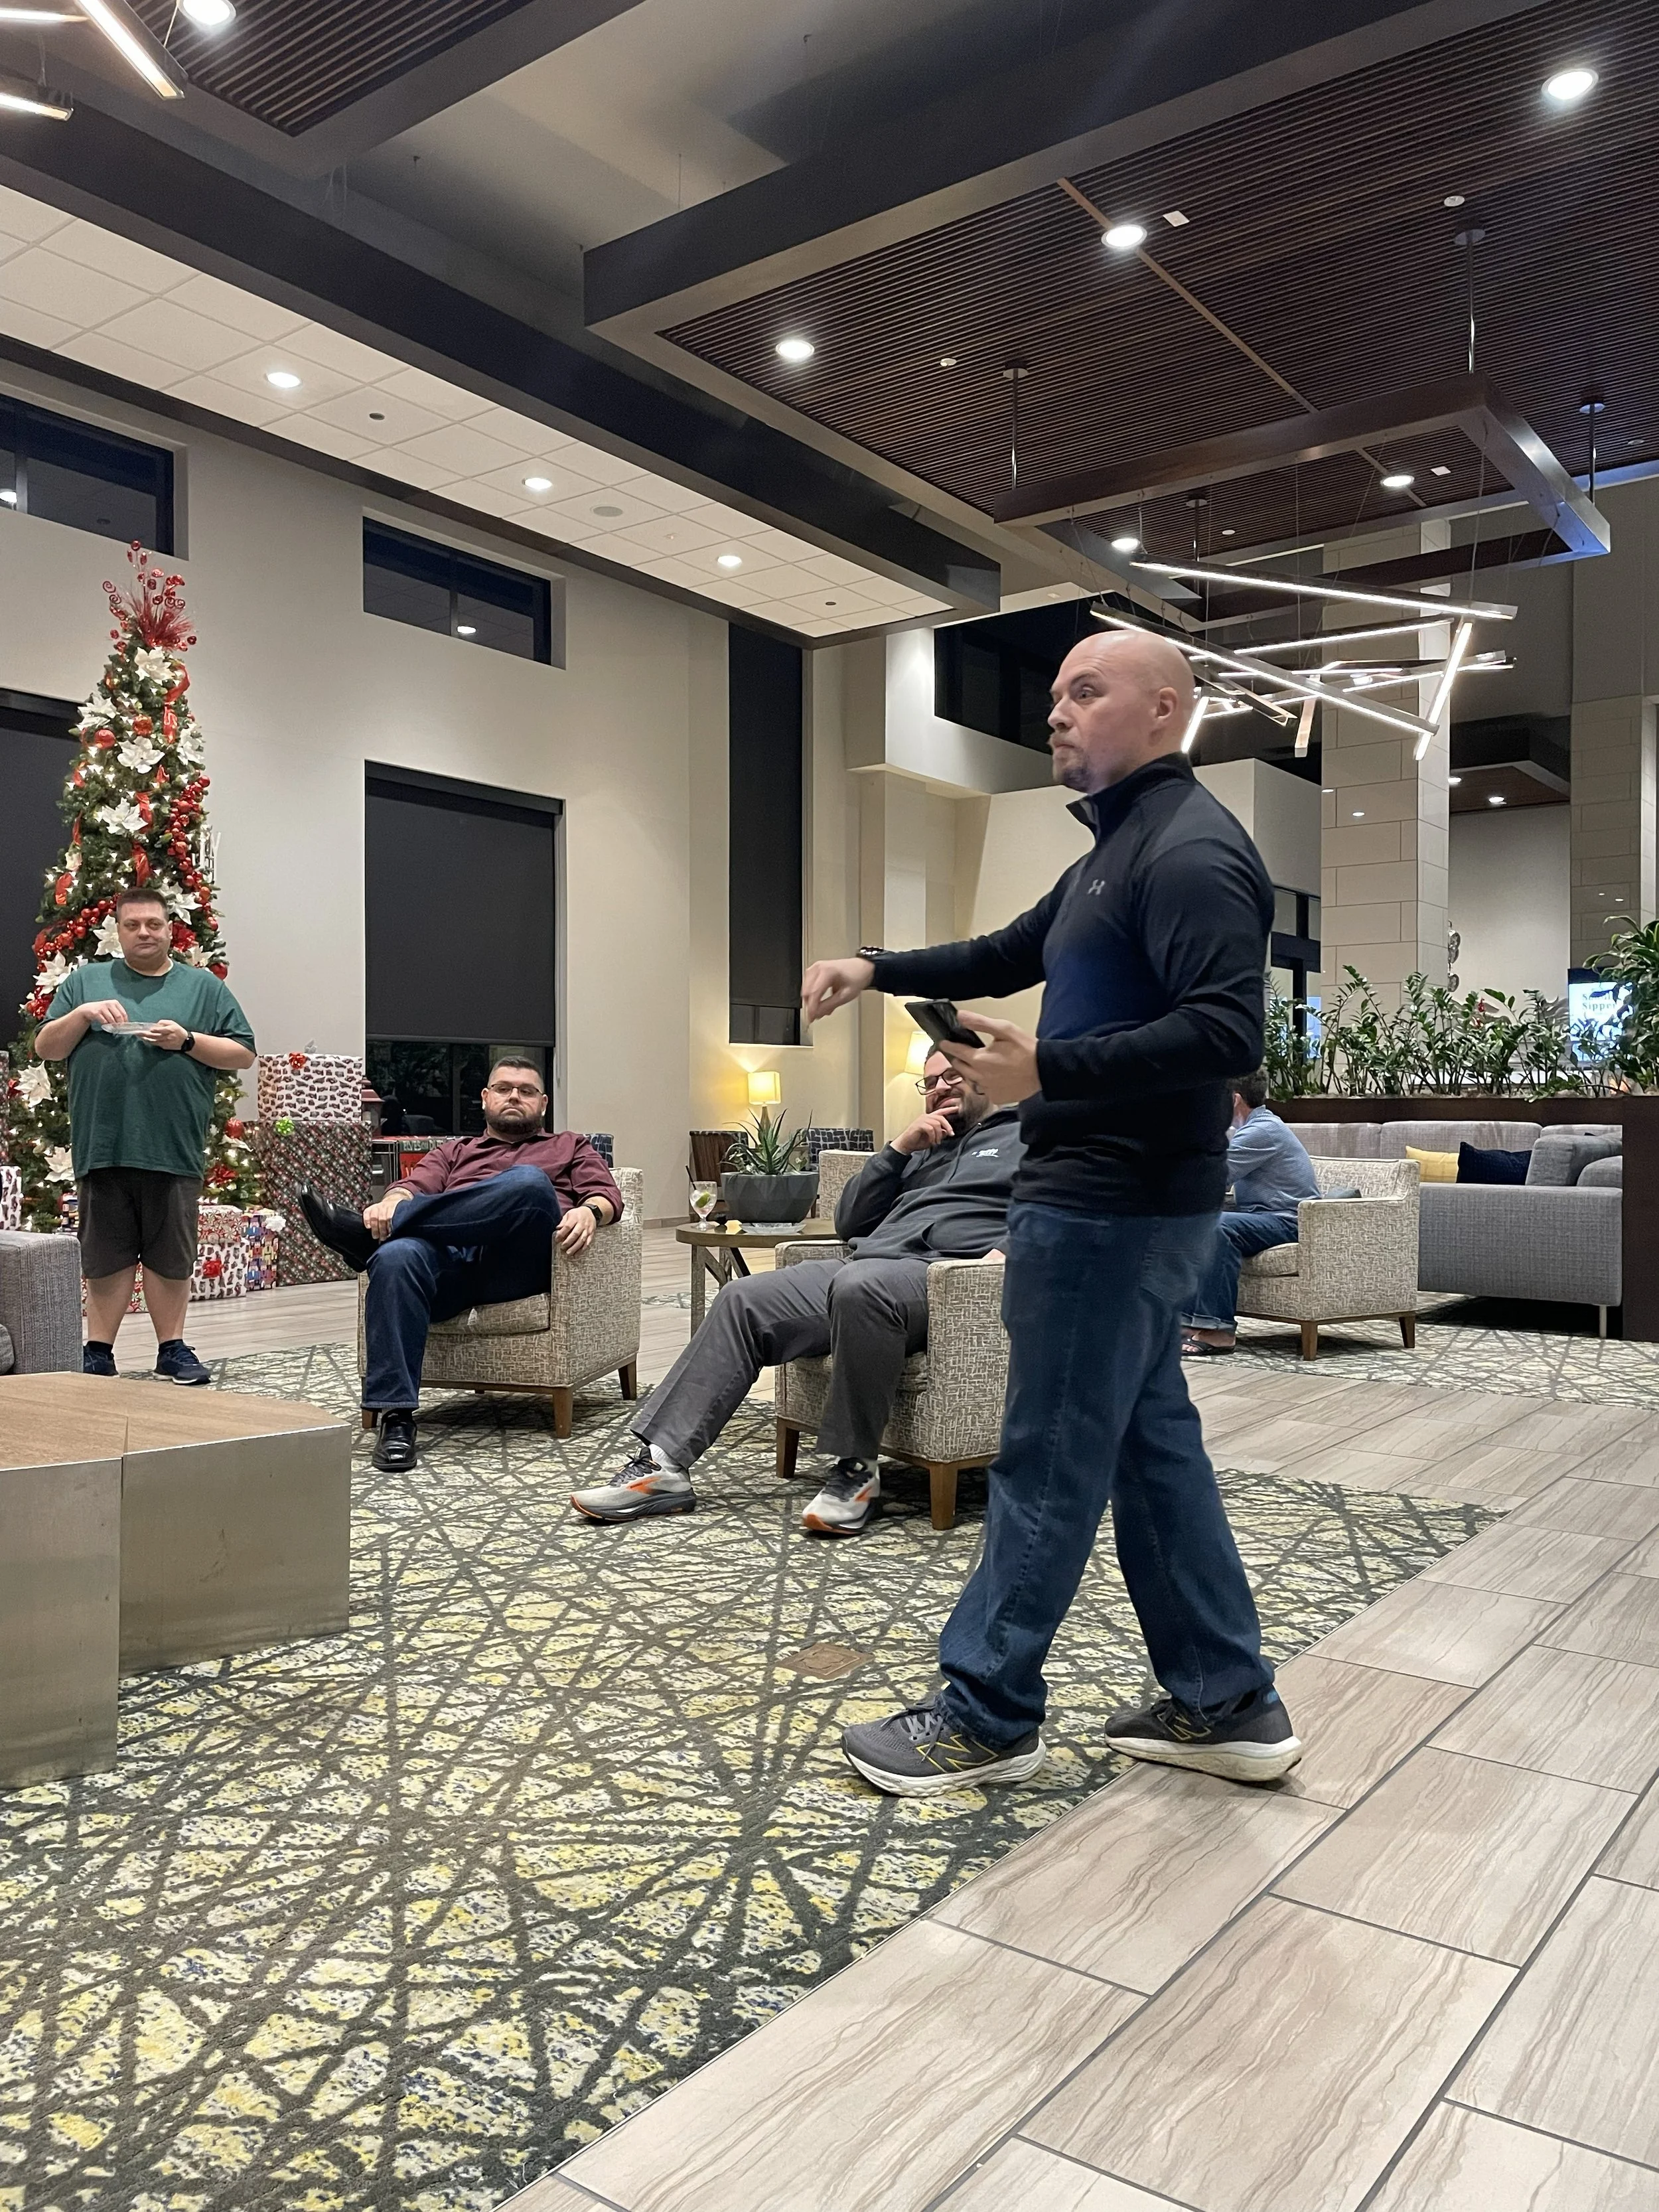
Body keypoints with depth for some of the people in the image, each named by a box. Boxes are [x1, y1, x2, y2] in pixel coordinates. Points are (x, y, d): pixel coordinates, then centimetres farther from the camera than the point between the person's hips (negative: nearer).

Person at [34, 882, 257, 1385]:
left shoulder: (204, 986, 11)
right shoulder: (86, 981, 13)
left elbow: (243, 1055, 7)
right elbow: (45, 1048, 10)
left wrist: (188, 1040, -8)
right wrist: (83, 1014, -7)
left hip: (174, 1149, 0)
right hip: (102, 1148, 1)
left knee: (172, 1256, 6)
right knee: (106, 1254, 6)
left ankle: (172, 1348, 16)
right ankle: (98, 1352, 15)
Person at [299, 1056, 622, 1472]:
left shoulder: (570, 1147, 33)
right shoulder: (453, 1151, 37)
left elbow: (608, 1195, 14)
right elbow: (413, 1186, 17)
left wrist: (589, 1212, -11)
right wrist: (392, 1202, -9)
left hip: (519, 1265, -1)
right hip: (448, 1258, 2)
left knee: (529, 1181, -34)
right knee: (395, 1257, -35)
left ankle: (364, 1232, -28)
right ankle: (395, 1417, -33)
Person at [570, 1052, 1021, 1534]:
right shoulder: (922, 1148, 33)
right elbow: (848, 1222, 22)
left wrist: (1006, 1252, -19)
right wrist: (898, 1147, 12)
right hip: (873, 1263, 7)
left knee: (860, 1285, -39)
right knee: (744, 1300, -10)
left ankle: (857, 1470, -26)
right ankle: (663, 1462, -15)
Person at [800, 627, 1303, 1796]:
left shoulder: (1191, 849, -14)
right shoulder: (1117, 851, 19)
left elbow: (1228, 1030, -25)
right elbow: (1010, 955, 27)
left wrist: (1048, 1071, -29)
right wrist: (877, 969, 13)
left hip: (1114, 1202, -10)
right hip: (1107, 1193, 10)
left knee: (1050, 1458, -1)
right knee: (1151, 1437, 14)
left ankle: (988, 1715, 13)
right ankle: (1226, 1702, 24)